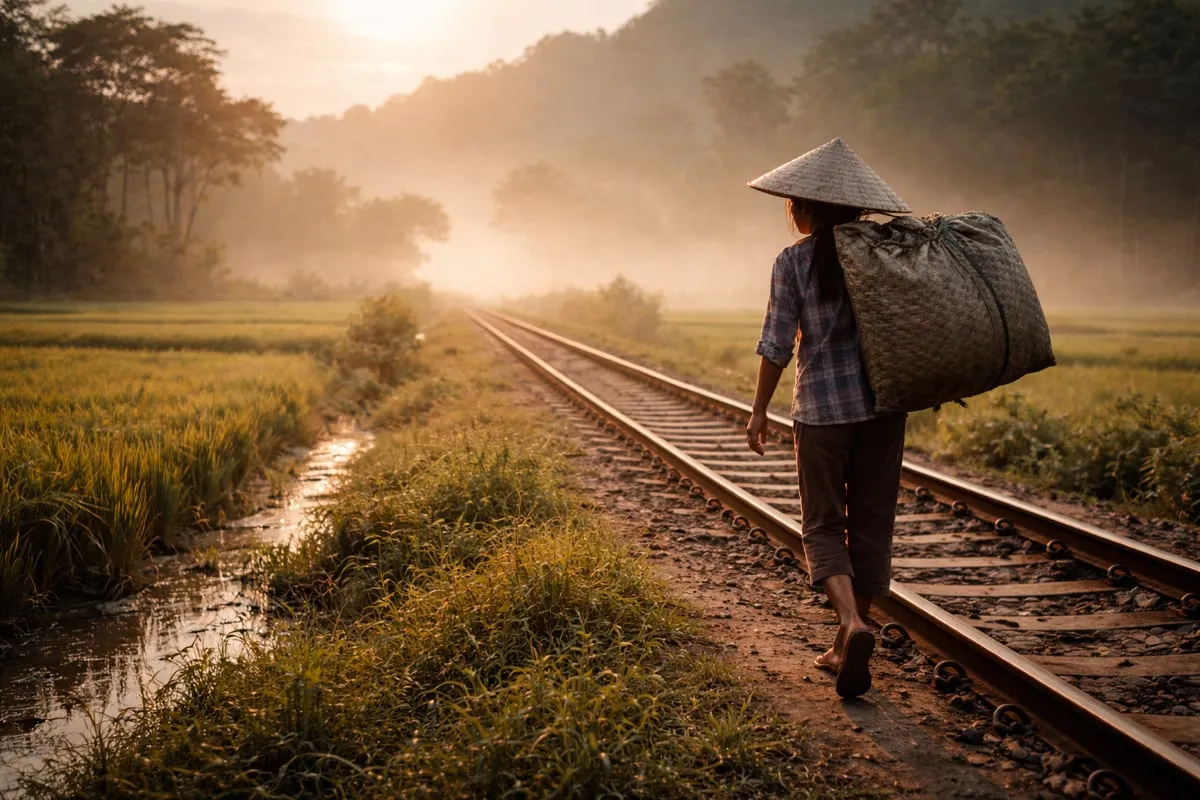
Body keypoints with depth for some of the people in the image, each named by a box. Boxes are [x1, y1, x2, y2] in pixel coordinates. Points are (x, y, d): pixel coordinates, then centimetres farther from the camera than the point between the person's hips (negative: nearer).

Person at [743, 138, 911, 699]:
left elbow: (777, 344, -6)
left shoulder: (793, 262, -5)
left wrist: (759, 411, 2)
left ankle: (852, 621, -16)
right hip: (883, 402, 3)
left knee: (823, 524, 9)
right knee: (872, 524, 12)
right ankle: (848, 647, 20)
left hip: (821, 408, -3)